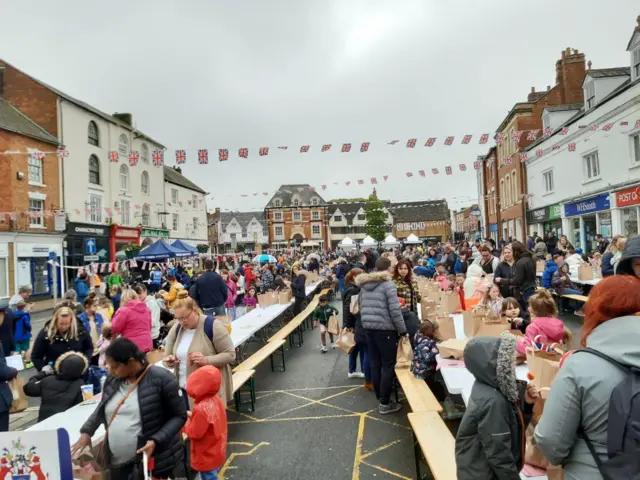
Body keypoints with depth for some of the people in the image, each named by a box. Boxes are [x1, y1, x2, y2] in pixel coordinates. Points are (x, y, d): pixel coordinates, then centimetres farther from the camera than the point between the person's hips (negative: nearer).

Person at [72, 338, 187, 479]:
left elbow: (179, 416, -12)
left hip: (154, 461, -5)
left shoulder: (161, 379, -17)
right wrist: (86, 432, 9)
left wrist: (156, 441, -21)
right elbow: (102, 408, 21)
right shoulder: (112, 380, 3)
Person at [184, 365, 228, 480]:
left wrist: (186, 421, -10)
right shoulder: (216, 399, -5)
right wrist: (192, 415, 3)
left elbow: (194, 433, -24)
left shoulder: (202, 409, -33)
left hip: (207, 457, -8)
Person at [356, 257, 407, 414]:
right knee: (388, 364, 2)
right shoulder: (388, 285, -11)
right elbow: (395, 310, -15)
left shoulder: (364, 285, 11)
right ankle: (385, 403, 5)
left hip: (368, 328, 7)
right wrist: (403, 330, -7)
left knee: (375, 363, 13)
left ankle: (380, 398, 23)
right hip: (384, 329, -7)